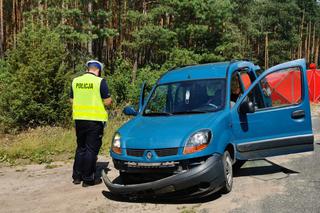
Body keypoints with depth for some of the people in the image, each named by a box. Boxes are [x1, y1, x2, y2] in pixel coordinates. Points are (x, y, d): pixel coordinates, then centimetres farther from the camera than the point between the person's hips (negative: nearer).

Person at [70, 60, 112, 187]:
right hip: (95, 119, -5)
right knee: (91, 149, 3)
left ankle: (77, 176, 23)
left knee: (80, 147, 18)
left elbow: (72, 99, 14)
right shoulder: (100, 81, -9)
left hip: (79, 118, 5)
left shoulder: (76, 81, 7)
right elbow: (107, 101, -10)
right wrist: (110, 102, 12)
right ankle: (88, 179, 8)